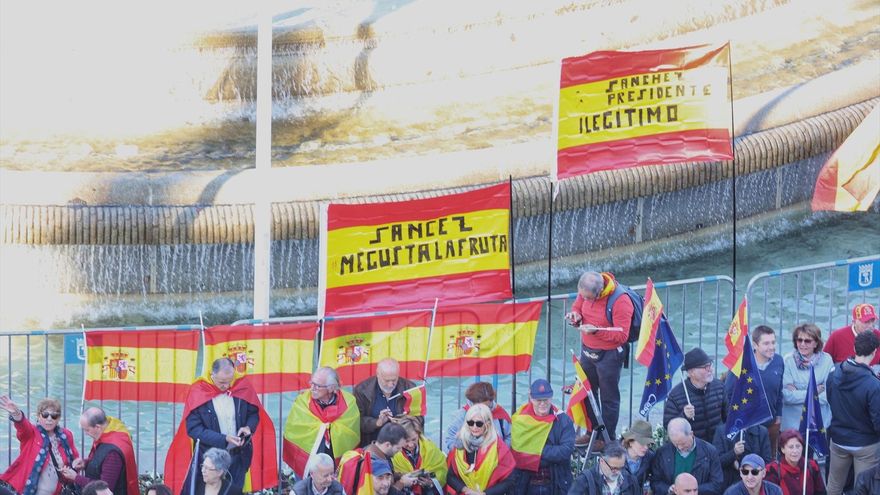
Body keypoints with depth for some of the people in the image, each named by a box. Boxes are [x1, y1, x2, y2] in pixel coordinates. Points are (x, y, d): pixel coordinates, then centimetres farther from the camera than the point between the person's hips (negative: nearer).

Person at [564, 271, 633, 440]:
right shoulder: (586, 291, -8)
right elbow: (577, 307, 11)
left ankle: (608, 439, 20)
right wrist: (576, 316, -13)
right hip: (587, 350, 7)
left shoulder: (621, 301, -28)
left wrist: (597, 331, -34)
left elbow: (622, 336, -26)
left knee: (609, 398, 7)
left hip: (609, 355, -7)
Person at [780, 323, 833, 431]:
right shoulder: (788, 360, -5)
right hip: (792, 425, -1)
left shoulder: (826, 360, -1)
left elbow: (828, 396, -6)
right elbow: (787, 396, -10)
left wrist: (797, 394, -10)